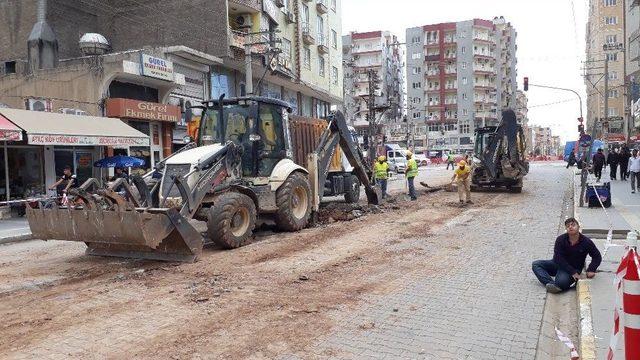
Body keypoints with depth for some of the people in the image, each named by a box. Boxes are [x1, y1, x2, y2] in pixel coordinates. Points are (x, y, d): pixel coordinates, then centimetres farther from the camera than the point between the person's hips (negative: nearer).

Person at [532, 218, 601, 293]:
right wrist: (572, 272, -20)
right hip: (559, 264, 4)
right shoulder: (560, 239, -11)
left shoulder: (586, 242, -10)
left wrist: (591, 270, -13)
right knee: (535, 264, -19)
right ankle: (550, 284, -35)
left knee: (561, 282, -38)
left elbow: (597, 257, 3)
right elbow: (558, 258, -14)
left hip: (574, 268, -4)